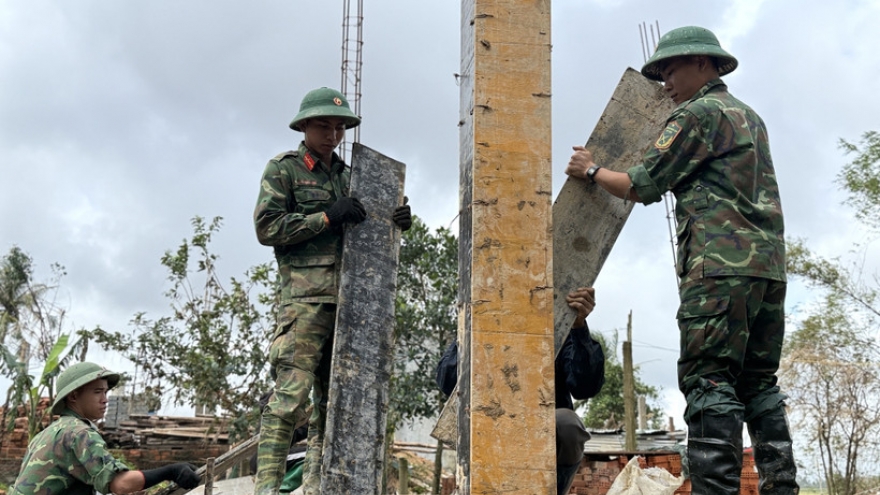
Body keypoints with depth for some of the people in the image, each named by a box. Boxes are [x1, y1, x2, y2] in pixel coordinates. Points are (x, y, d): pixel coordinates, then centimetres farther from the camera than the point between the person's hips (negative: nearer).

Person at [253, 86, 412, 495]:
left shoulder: (347, 175, 22)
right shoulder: (283, 168, 4)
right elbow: (266, 227, -6)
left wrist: (394, 223, 6)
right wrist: (327, 216, -12)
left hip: (348, 297, 7)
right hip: (306, 294, -6)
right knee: (291, 393, -14)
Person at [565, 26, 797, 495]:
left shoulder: (698, 114, -1)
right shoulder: (749, 116, 26)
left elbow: (641, 186, -2)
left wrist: (591, 170, 14)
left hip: (722, 263, -9)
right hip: (770, 262, 9)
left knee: (709, 381, -12)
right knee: (759, 383, 9)